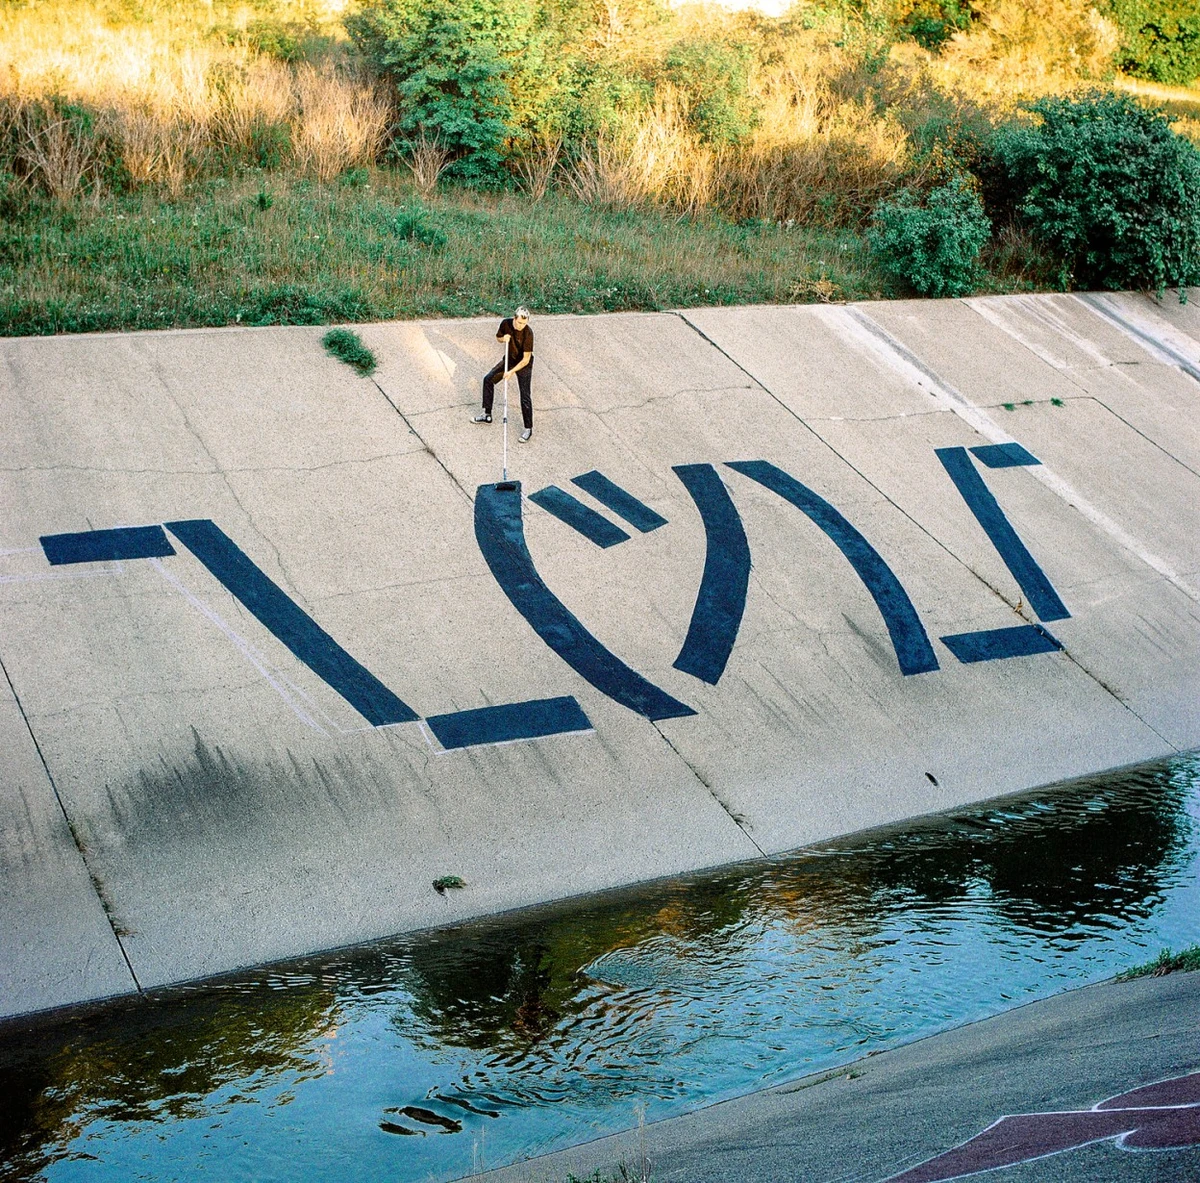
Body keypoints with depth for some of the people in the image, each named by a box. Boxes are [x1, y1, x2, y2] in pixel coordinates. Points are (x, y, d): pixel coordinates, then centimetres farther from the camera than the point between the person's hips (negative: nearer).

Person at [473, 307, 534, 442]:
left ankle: (528, 429, 3)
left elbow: (526, 359, -26)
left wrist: (511, 372, -30)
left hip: (523, 364, -6)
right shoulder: (506, 323, -15)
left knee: (525, 396, -7)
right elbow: (498, 337, 7)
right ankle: (486, 414, 17)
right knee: (488, 379, 6)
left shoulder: (528, 333, -30)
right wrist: (503, 338, -17)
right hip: (509, 359, 6)